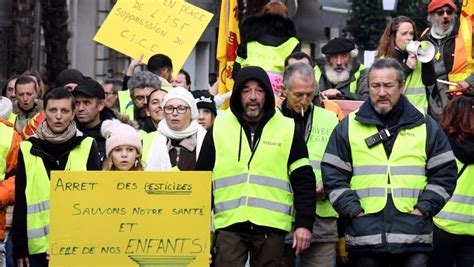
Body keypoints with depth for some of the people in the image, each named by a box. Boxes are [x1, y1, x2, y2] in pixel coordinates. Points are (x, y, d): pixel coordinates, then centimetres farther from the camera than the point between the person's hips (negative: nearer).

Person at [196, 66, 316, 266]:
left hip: (271, 227, 0)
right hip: (229, 225, 0)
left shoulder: (287, 129, 6)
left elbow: (303, 181, 4)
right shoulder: (219, 128, 9)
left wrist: (304, 224, -4)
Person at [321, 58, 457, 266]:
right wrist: (353, 210, -5)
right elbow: (333, 175, 6)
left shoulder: (426, 126, 10)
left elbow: (445, 173, 9)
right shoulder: (348, 127, 9)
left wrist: (424, 208, -2)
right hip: (364, 238, 0)